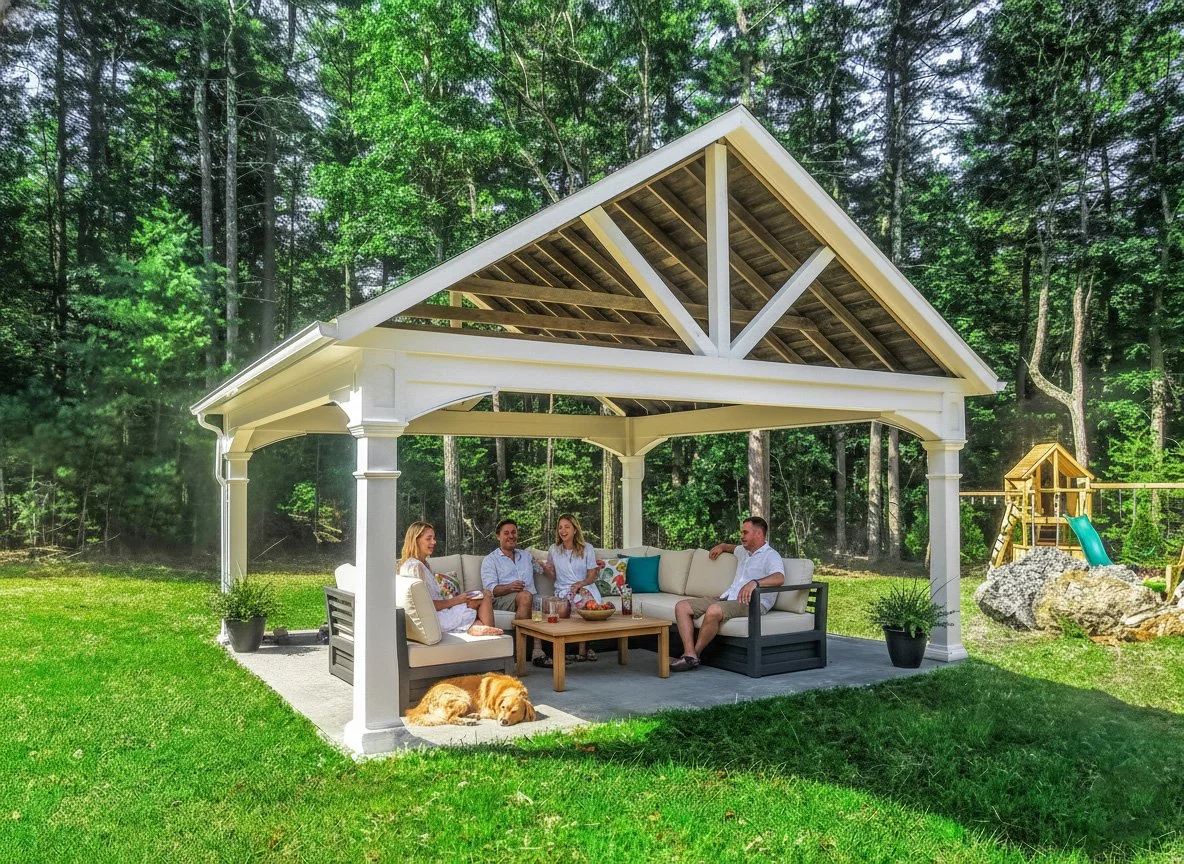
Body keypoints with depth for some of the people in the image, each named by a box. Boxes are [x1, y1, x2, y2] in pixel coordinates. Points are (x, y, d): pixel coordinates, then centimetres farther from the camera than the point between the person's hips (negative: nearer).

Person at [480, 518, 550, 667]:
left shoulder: (526, 555, 31)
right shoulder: (490, 560, 13)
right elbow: (491, 589, -3)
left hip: (531, 598, 4)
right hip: (502, 600, -4)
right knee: (525, 596, -38)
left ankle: (537, 651, -38)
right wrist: (509, 587, -21)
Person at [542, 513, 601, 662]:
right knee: (581, 601, -35)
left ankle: (582, 649, -27)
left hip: (586, 587, 0)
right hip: (563, 590, 0)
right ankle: (584, 648, -26)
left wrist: (580, 584, -16)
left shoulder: (587, 548, 4)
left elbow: (592, 576, 4)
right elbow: (553, 575, 15)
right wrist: (545, 568, -7)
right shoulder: (554, 550, 7)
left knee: (589, 601, -36)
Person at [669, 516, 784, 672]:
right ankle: (690, 654, -21)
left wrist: (754, 583, -41)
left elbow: (779, 578, -26)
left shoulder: (771, 556, -3)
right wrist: (722, 546, 38)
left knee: (714, 611, -38)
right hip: (727, 597, 9)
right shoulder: (743, 551, 25)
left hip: (752, 602, -9)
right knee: (682, 606, -6)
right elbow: (734, 548, 54)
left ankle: (695, 654, -19)